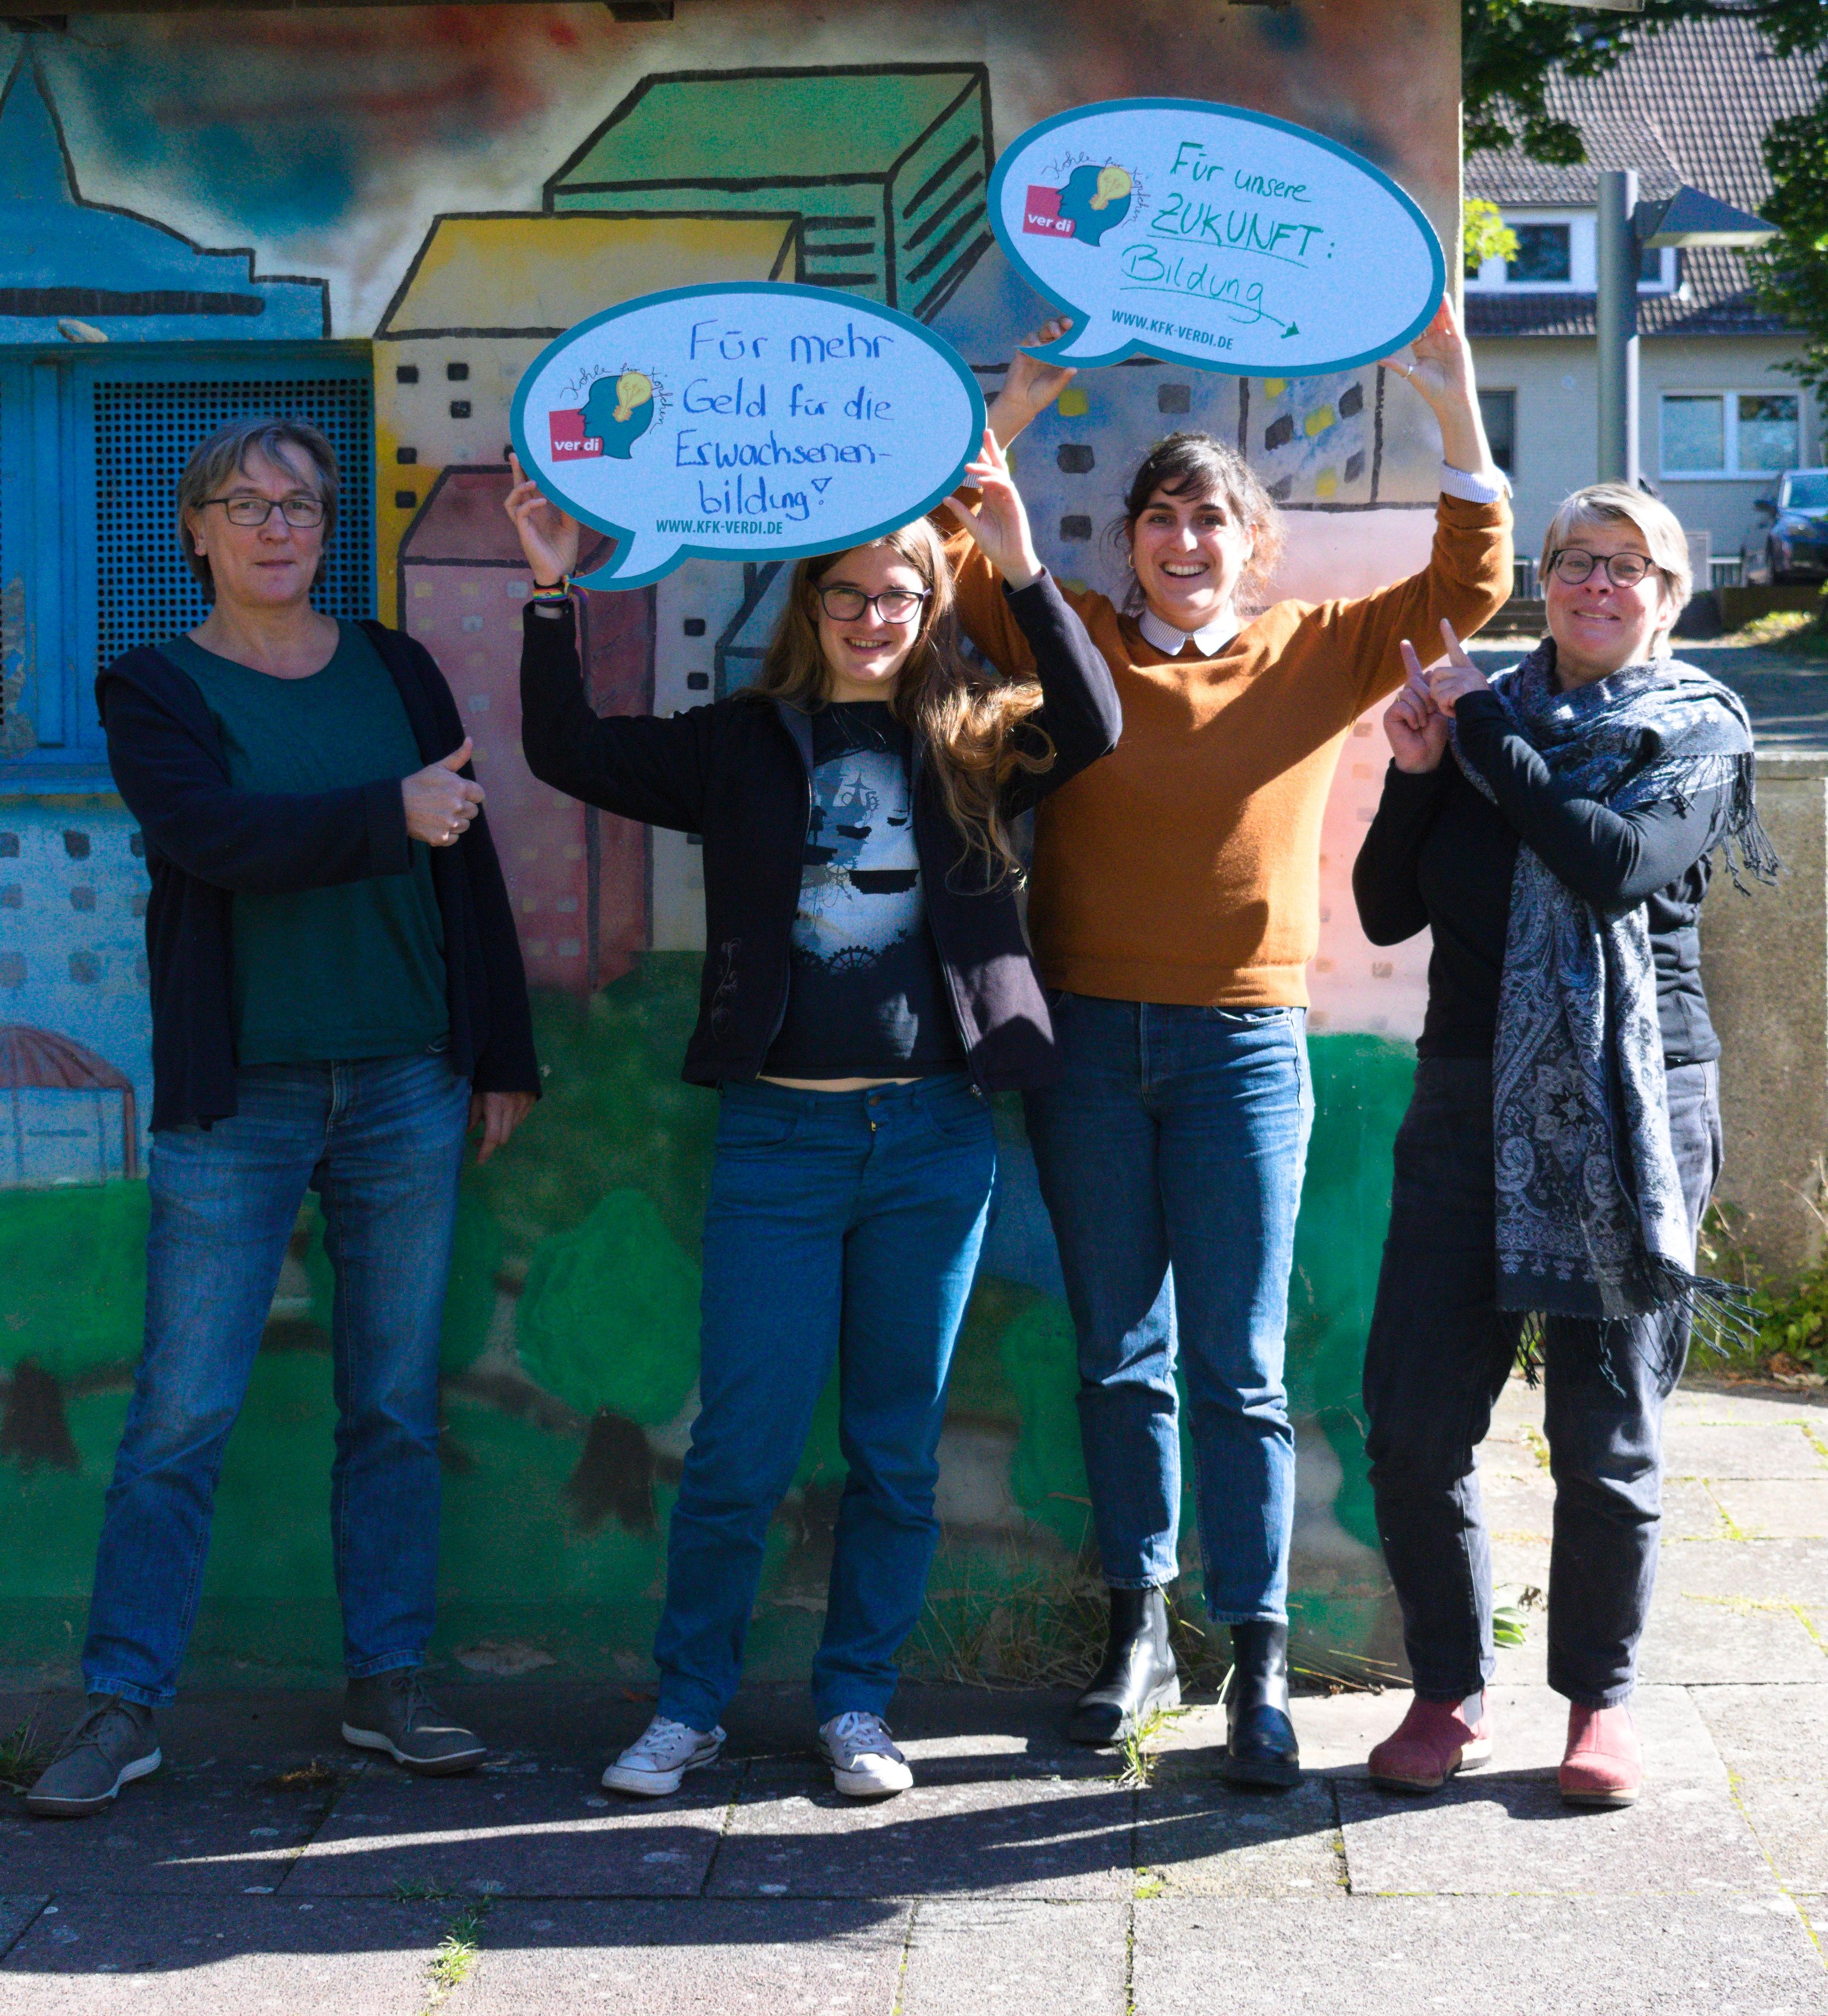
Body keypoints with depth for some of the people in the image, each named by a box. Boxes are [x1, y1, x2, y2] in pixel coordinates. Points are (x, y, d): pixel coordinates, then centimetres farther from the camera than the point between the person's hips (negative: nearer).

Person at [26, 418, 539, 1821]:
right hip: (236, 1099, -3)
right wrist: (390, 814, -25)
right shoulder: (156, 692, 2)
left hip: (408, 1086, 3)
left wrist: (503, 1058, 9)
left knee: (396, 1401, 8)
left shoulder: (395, 671, 11)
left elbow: (469, 865, 11)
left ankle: (388, 1686, 18)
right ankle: (123, 1705, 8)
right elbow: (214, 836, -17)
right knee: (183, 1412, -2)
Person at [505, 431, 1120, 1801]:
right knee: (742, 1446, 0)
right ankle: (691, 1703, 15)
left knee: (897, 1445, 8)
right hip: (779, 1135, -1)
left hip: (933, 1135, 1)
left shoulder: (969, 745, 8)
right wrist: (554, 590, -8)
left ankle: (857, 1703, 21)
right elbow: (571, 751, 2)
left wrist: (1026, 572, -19)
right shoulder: (742, 747, 8)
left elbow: (1091, 728, -9)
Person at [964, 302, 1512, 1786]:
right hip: (1088, 1039, 1)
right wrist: (1011, 418, -8)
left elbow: (1467, 588, -1)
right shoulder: (1070, 643, 6)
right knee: (1120, 1358, 10)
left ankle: (1260, 1664, 6)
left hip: (1243, 1045, -1)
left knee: (1238, 1369, -1)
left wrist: (1455, 406, -11)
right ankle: (1138, 1635, 21)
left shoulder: (1315, 657, 5)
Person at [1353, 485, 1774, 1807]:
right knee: (1415, 1421, -2)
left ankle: (1602, 1699, 19)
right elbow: (1388, 912, 10)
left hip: (1628, 1111, -3)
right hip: (1469, 1101, 3)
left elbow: (1616, 863, -16)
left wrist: (1483, 734, -9)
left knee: (1607, 1434, 1)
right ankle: (1453, 1697, 14)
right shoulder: (1482, 714, 12)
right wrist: (1417, 771, -4)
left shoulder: (1702, 729, 3)